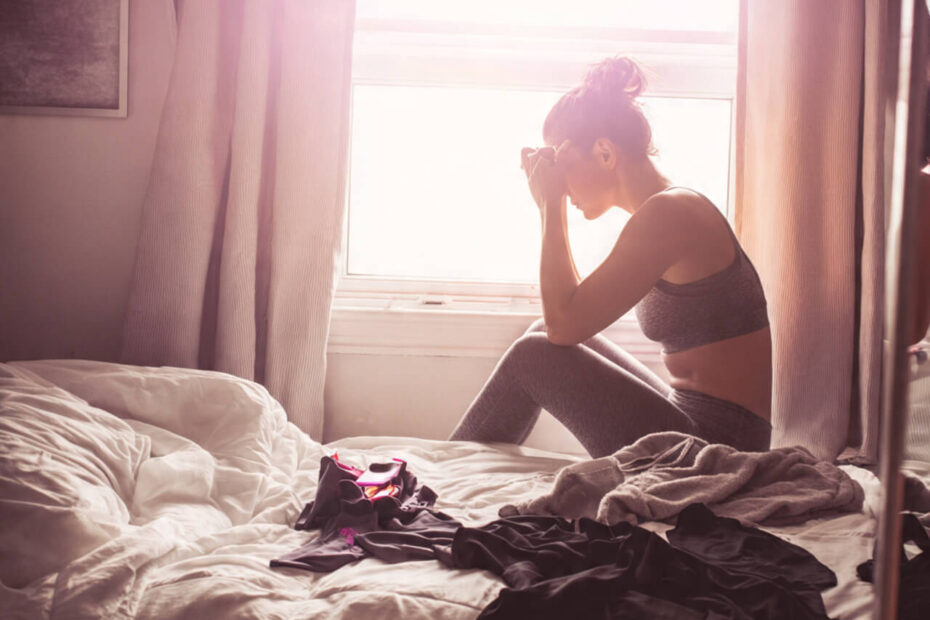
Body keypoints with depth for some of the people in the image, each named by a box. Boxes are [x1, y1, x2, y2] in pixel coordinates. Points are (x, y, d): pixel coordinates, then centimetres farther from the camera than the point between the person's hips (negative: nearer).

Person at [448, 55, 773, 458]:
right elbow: (569, 313, 18)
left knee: (533, 356, -6)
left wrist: (551, 206, -10)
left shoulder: (667, 213, -18)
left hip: (715, 446, -10)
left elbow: (564, 323, -20)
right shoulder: (671, 210, 13)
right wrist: (551, 206, 12)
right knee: (542, 335, 13)